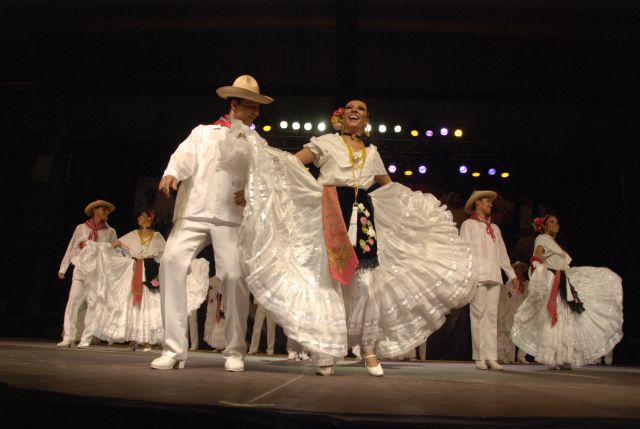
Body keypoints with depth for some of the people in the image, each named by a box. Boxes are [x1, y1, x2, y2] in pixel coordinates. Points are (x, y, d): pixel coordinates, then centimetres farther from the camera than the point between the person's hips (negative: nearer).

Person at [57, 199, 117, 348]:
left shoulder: (110, 232, 8)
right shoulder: (81, 228, 8)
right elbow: (71, 249, 10)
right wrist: (63, 268, 9)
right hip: (80, 270, 0)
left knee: (93, 304, -3)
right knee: (73, 302, -4)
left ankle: (86, 339, 2)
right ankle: (68, 337, 2)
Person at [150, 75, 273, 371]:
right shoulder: (203, 132, 21)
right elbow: (185, 155, 2)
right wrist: (171, 173, -20)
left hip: (232, 217, 0)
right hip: (194, 212, 0)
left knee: (234, 274, -16)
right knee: (171, 261, -20)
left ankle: (235, 352, 2)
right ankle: (174, 349, -13)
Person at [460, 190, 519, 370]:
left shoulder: (495, 228, 26)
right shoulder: (468, 225, 9)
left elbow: (502, 253, 24)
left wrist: (511, 274, 16)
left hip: (494, 276, 5)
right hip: (477, 275, -5)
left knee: (492, 316, 0)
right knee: (479, 314, -8)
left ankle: (491, 357, -1)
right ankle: (479, 357, -5)